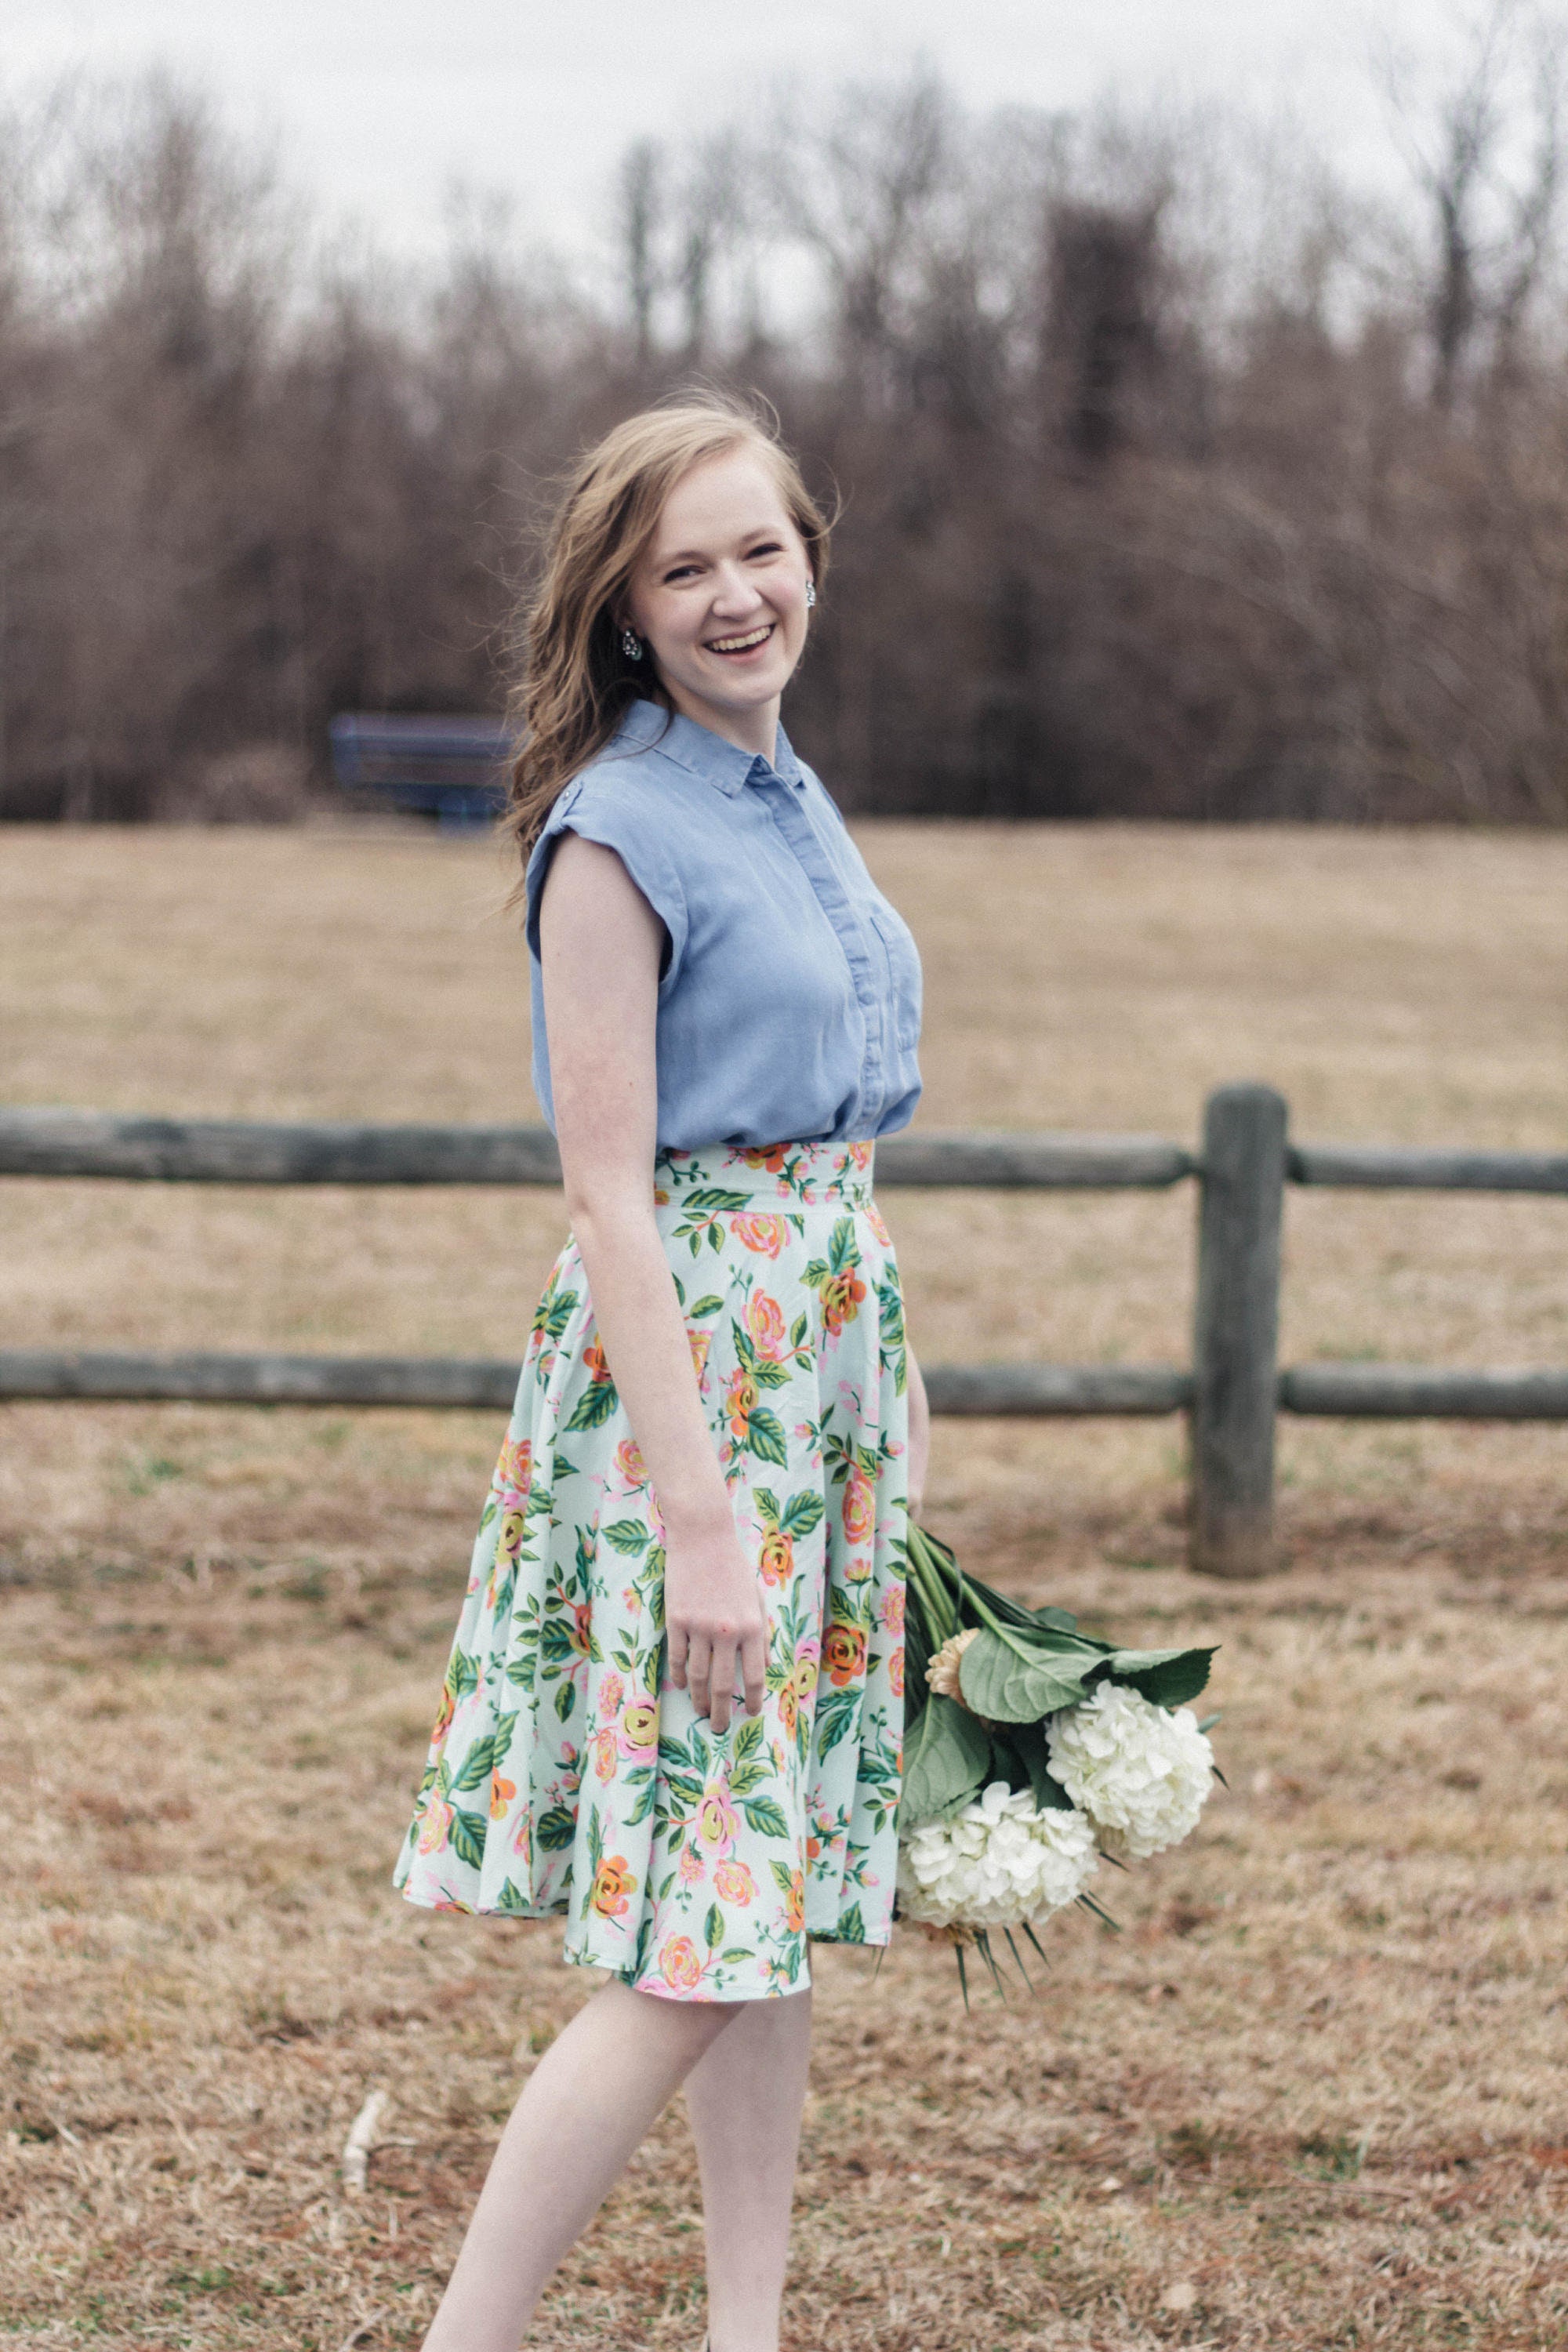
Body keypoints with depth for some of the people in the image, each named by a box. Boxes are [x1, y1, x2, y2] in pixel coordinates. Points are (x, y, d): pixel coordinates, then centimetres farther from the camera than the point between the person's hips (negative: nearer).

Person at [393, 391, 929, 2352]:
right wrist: (697, 1512, -20)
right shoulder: (618, 831, -13)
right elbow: (612, 1198, -17)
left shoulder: (791, 803, 12)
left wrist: (886, 1390, 17)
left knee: (787, 1891, 11)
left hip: (832, 1335, 8)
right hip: (686, 1359, -8)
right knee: (693, 1937, -9)